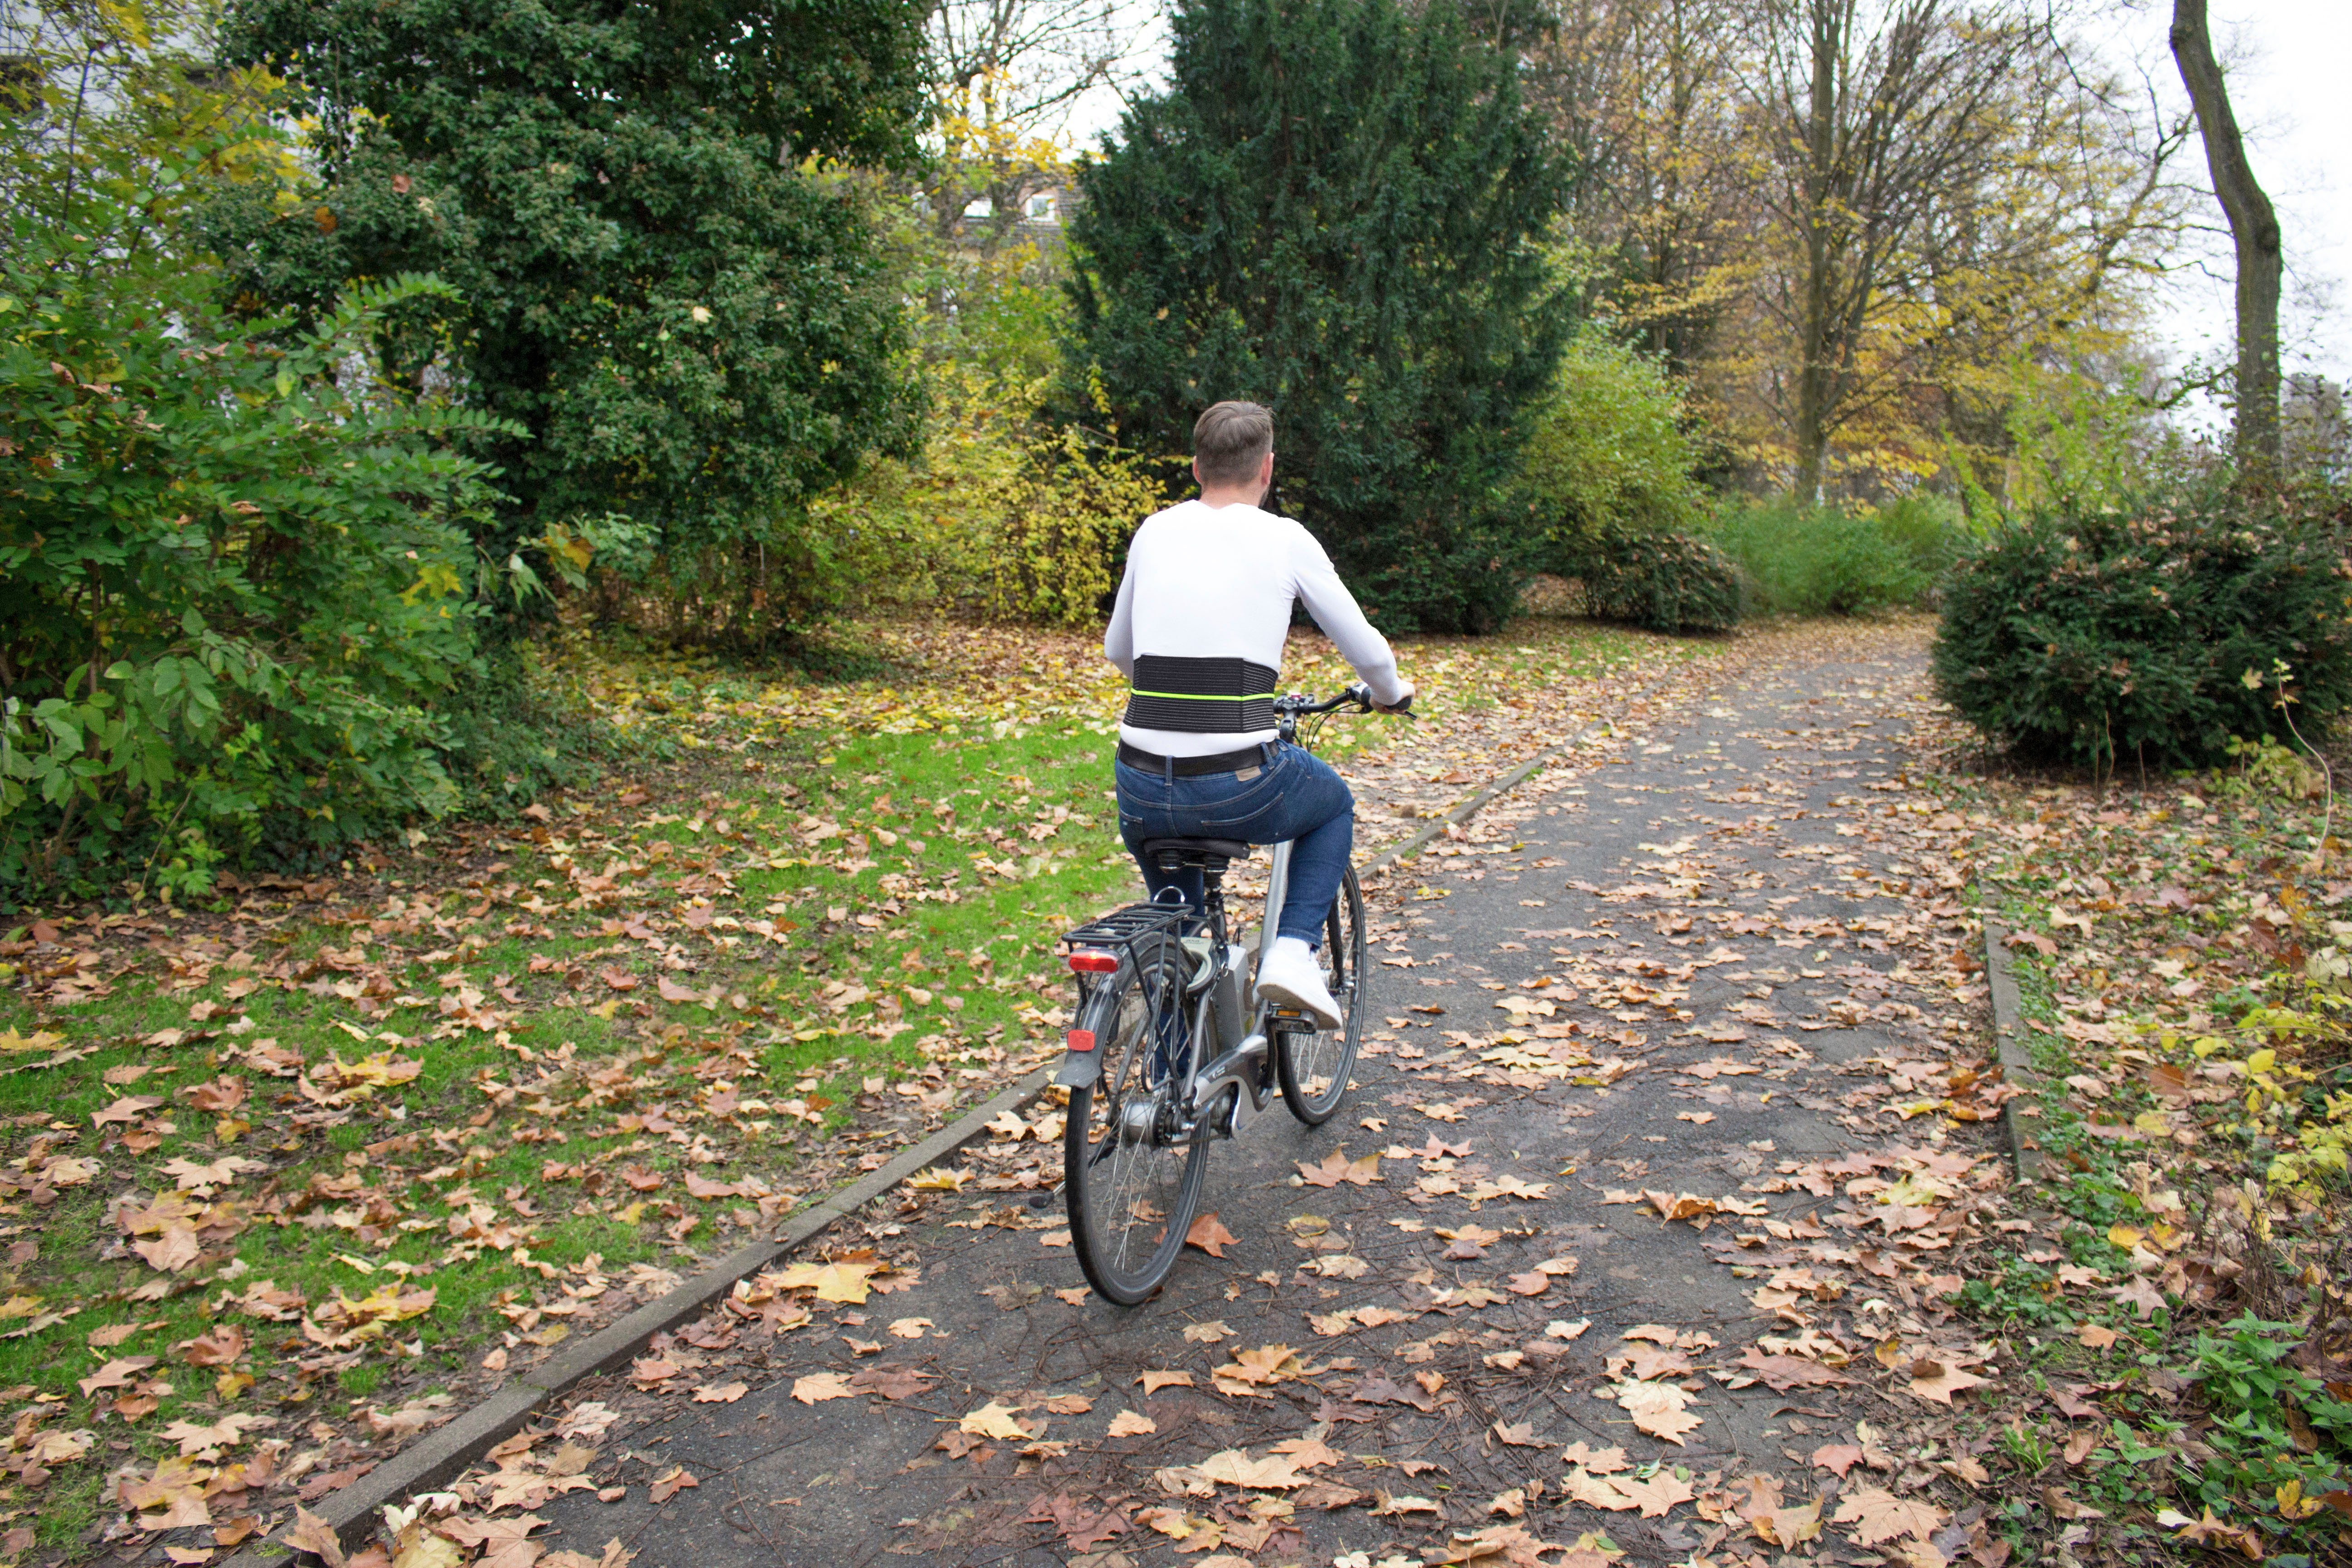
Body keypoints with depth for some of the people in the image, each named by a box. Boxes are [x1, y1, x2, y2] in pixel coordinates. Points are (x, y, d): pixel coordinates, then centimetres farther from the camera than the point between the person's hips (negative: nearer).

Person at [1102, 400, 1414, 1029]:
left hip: (1141, 791, 3)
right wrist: (1392, 693, 36)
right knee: (1334, 804, 30)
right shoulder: (1286, 539, 4)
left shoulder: (1155, 531, 13)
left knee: (1156, 834, 39)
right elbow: (1366, 651, 13)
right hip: (1239, 792, -3)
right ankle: (1294, 952, 12)